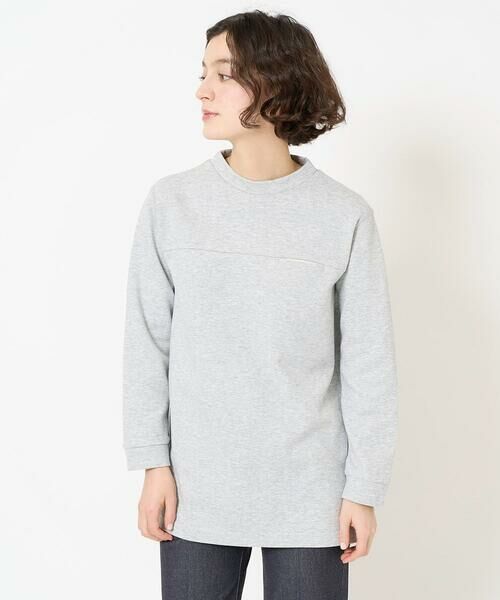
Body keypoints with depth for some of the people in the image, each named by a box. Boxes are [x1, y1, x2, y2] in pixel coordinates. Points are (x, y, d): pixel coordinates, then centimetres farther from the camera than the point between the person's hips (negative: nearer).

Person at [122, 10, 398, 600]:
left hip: (309, 494, -1)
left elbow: (368, 363, -4)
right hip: (196, 489, 1)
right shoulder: (170, 203, -4)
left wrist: (364, 489, -3)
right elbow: (146, 342, 0)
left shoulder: (345, 215, -7)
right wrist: (153, 464, -1)